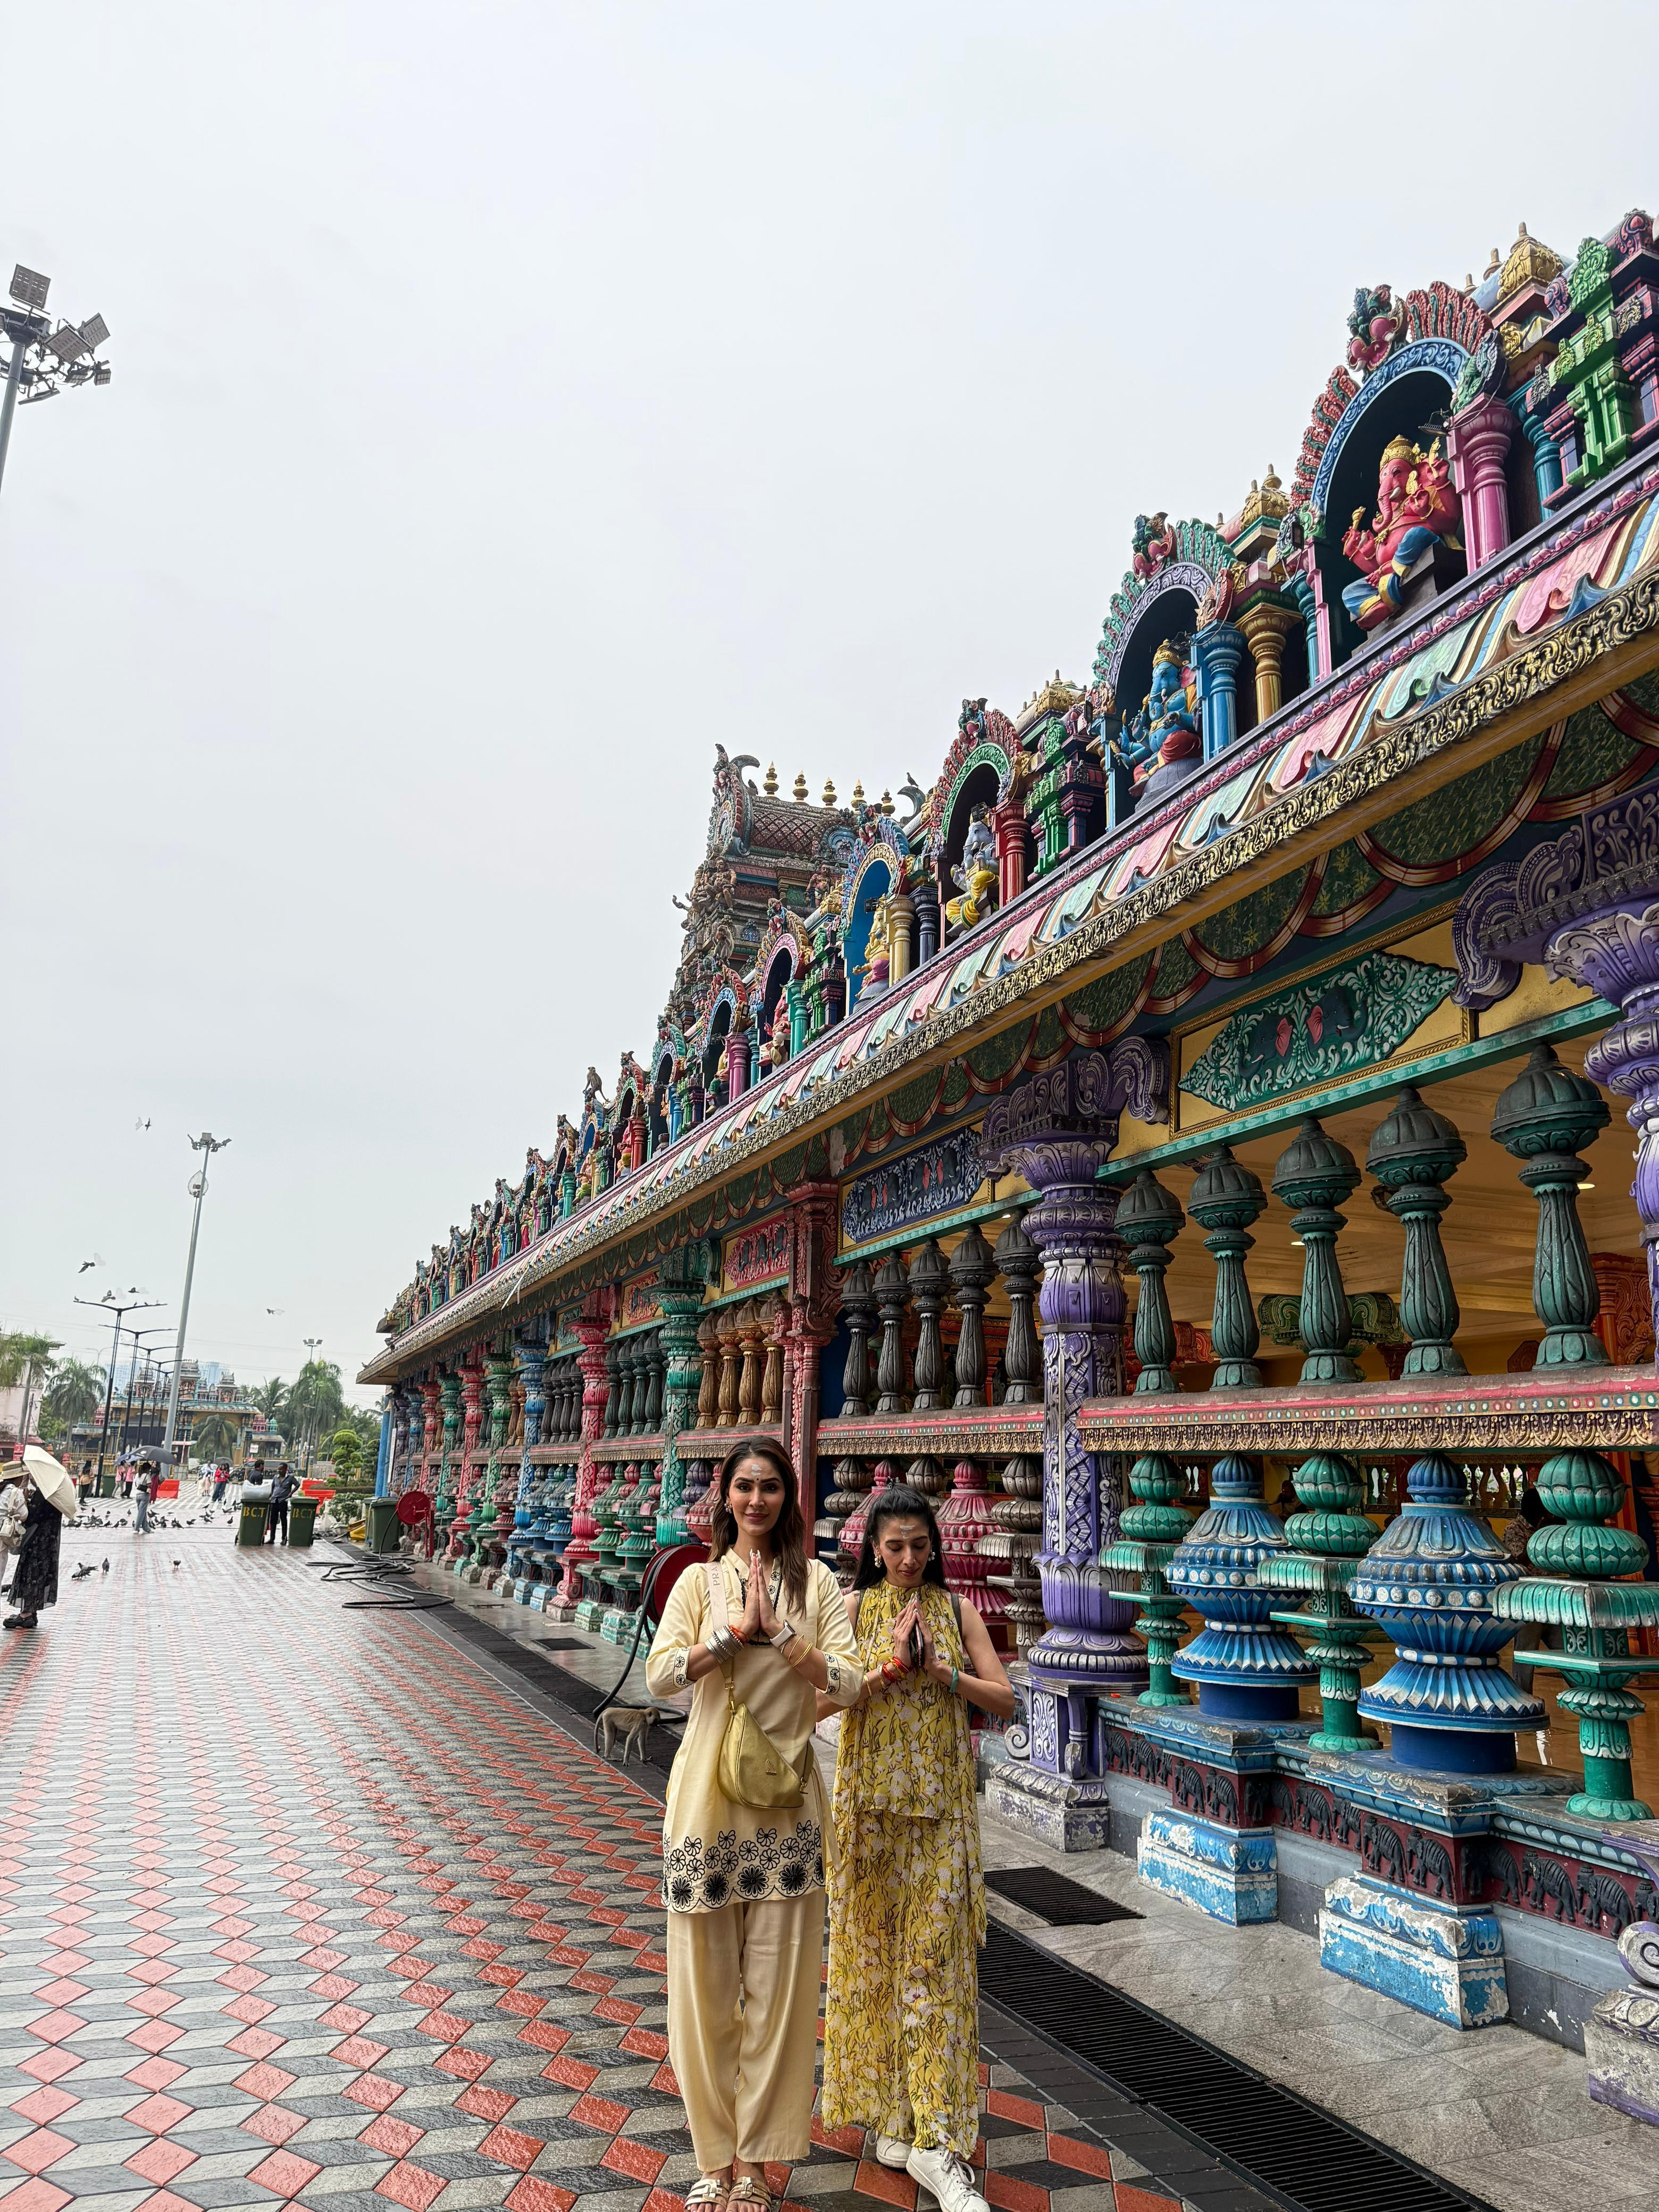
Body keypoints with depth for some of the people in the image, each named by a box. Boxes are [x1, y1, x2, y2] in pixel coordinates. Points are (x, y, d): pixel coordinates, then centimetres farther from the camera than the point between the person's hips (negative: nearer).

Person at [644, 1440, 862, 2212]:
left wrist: (779, 1631, -18)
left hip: (785, 1799, 0)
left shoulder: (816, 1582, 1)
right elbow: (659, 1676, -11)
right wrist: (739, 1631, -19)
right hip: (707, 1793, 0)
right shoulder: (699, 1580, 1)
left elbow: (848, 1684, -8)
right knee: (705, 1978, 8)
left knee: (778, 1980, 7)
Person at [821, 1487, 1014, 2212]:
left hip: (941, 1805, 1)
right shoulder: (853, 1607, -2)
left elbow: (1004, 1698, 0)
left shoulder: (955, 1610, 3)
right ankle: (887, 2107, 28)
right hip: (870, 1799, 0)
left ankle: (936, 2140, 8)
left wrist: (942, 1671, -14)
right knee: (872, 1949, 8)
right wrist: (888, 1669, -23)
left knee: (935, 1957, 1)